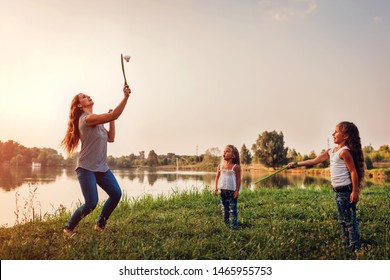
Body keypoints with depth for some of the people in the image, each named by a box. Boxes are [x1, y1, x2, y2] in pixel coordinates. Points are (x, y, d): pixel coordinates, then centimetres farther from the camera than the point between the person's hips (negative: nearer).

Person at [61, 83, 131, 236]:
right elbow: (113, 115, -24)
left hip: (101, 167, 9)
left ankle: (100, 225, 15)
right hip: (86, 168, -8)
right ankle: (68, 228, 12)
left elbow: (111, 138, 14)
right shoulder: (86, 119, -14)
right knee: (91, 203, -13)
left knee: (116, 194, -4)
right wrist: (125, 97, -25)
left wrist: (111, 121, 5)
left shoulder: (97, 121, 16)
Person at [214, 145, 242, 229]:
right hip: (223, 190, 5)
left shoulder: (236, 167, -8)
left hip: (232, 191, -4)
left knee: (233, 209, -1)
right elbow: (217, 176, 10)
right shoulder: (221, 165, 4)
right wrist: (216, 187, 3)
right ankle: (226, 224, 25)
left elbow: (238, 179, -6)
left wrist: (237, 191, -9)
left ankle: (234, 225, 7)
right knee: (224, 208, 13)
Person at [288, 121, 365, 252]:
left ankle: (354, 248, 11)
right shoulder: (331, 151, 11)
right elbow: (314, 161, 14)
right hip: (339, 191, 9)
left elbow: (353, 171, -18)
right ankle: (346, 240, 31)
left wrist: (355, 191, -20)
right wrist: (296, 164, 12)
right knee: (343, 220, 18)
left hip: (346, 191, -9)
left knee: (350, 220, 0)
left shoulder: (344, 152, -16)